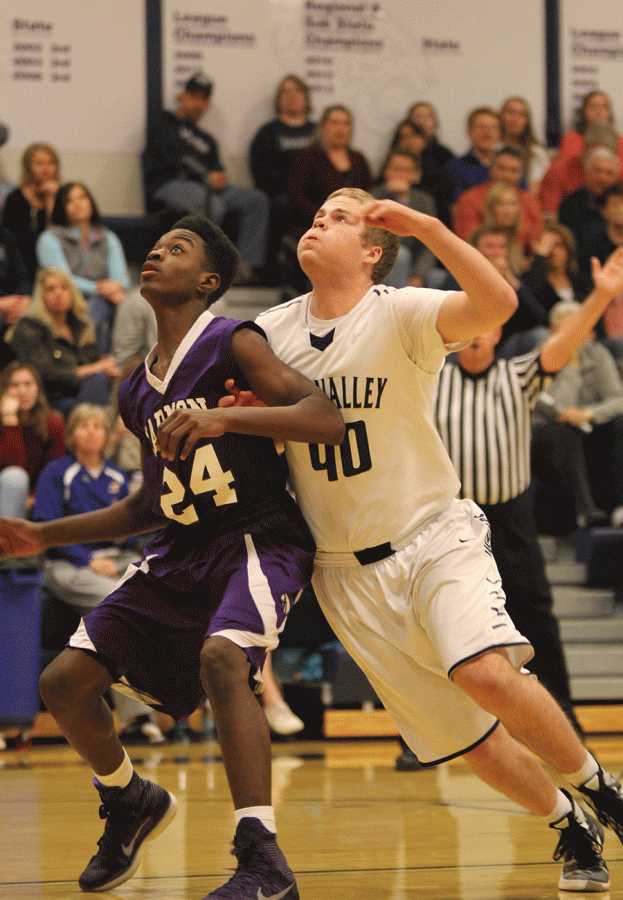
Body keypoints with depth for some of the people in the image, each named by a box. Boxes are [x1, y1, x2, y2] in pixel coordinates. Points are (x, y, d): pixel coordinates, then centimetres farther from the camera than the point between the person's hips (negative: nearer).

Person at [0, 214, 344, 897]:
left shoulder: (234, 345, -8)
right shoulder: (136, 392, 14)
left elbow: (327, 420, -21)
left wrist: (224, 418, -34)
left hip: (259, 540, -8)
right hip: (178, 554, 8)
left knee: (220, 657, -36)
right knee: (64, 682, 2)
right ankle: (130, 802, 30)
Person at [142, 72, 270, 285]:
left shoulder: (206, 140, 33)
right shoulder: (162, 125, 13)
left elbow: (216, 170, 17)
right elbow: (173, 157, -4)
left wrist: (220, 176, -10)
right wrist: (207, 177, -16)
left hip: (205, 187, 7)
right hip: (169, 185, -7)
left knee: (256, 199, -14)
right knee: (213, 204, -38)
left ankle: (247, 267, -25)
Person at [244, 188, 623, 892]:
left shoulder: (402, 315, -10)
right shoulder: (270, 332, 3)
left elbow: (497, 303, -29)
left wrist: (422, 224, -34)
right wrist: (237, 412, -8)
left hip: (434, 535, -4)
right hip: (346, 568, 4)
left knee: (486, 674, -29)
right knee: (462, 735, 2)